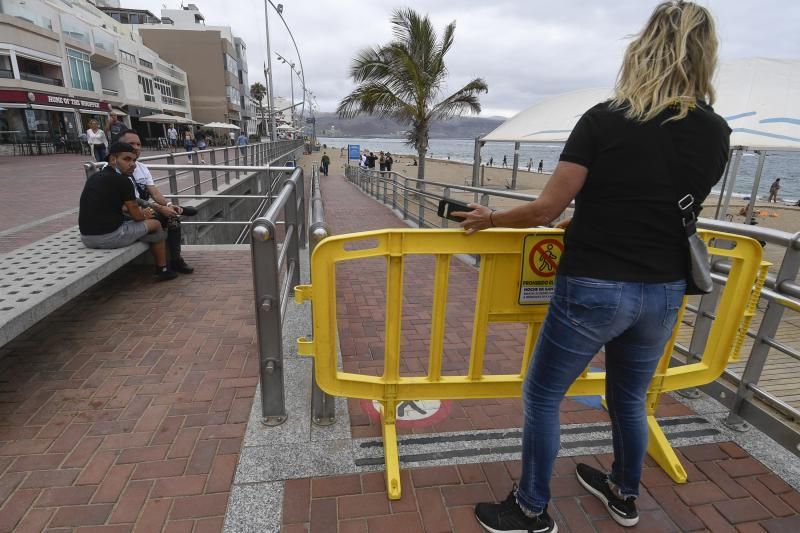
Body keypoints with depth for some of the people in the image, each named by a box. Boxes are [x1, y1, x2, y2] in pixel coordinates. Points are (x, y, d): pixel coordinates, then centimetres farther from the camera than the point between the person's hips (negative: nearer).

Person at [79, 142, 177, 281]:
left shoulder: (93, 177, 13)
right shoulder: (122, 180, -12)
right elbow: (136, 215, -5)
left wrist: (141, 212, 25)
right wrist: (145, 215, 18)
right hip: (110, 237, -8)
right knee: (155, 224, 12)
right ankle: (163, 270, 20)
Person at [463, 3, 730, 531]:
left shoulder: (604, 120, -12)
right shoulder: (717, 133, 2)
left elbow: (546, 209, -16)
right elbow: (682, 206, 15)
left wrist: (489, 219, -1)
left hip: (593, 289, -5)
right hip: (664, 292, 6)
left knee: (542, 396, 12)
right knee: (630, 398, 25)